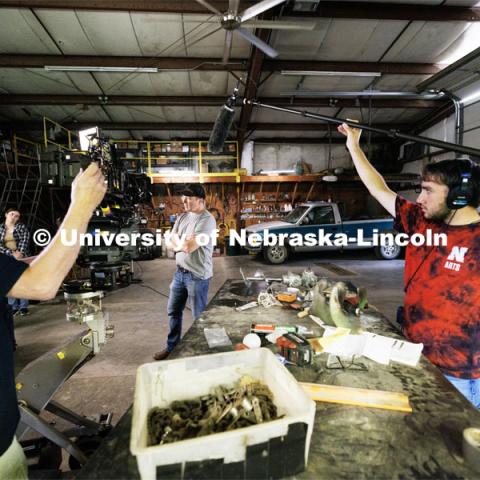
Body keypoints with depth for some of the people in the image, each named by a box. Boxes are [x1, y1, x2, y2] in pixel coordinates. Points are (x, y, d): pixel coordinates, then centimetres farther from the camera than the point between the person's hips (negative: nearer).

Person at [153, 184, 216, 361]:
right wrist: (182, 244, -15)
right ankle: (172, 347, 39)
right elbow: (168, 242, 5)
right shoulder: (183, 217, 7)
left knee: (199, 317, 8)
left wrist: (176, 240, -7)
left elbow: (189, 247, -27)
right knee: (173, 311, 19)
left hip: (197, 276, -8)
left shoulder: (207, 220, -20)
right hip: (180, 272, 8)